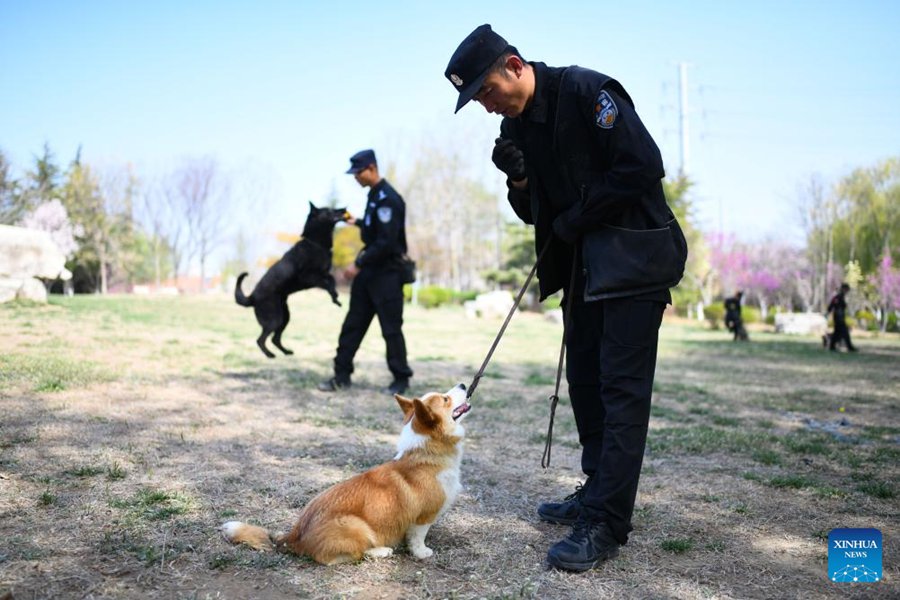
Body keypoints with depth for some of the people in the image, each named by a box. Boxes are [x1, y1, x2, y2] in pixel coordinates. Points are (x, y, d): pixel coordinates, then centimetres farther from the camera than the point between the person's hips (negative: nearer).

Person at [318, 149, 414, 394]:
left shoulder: (388, 198, -17)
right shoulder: (374, 194, 12)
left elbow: (386, 242, -23)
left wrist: (359, 264, -20)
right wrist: (358, 223, 26)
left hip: (387, 273, -9)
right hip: (369, 271, 9)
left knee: (391, 328, -1)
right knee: (353, 324, 9)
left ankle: (401, 379, 11)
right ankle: (342, 375, 15)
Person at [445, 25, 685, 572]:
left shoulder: (585, 90, -14)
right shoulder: (516, 125, 9)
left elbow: (644, 167, -20)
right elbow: (535, 213, 13)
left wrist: (576, 219, -14)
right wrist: (519, 179, -9)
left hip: (634, 260, -8)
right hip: (581, 263, 8)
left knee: (621, 387, -8)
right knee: (584, 379, 11)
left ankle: (607, 524, -6)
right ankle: (598, 492, 23)